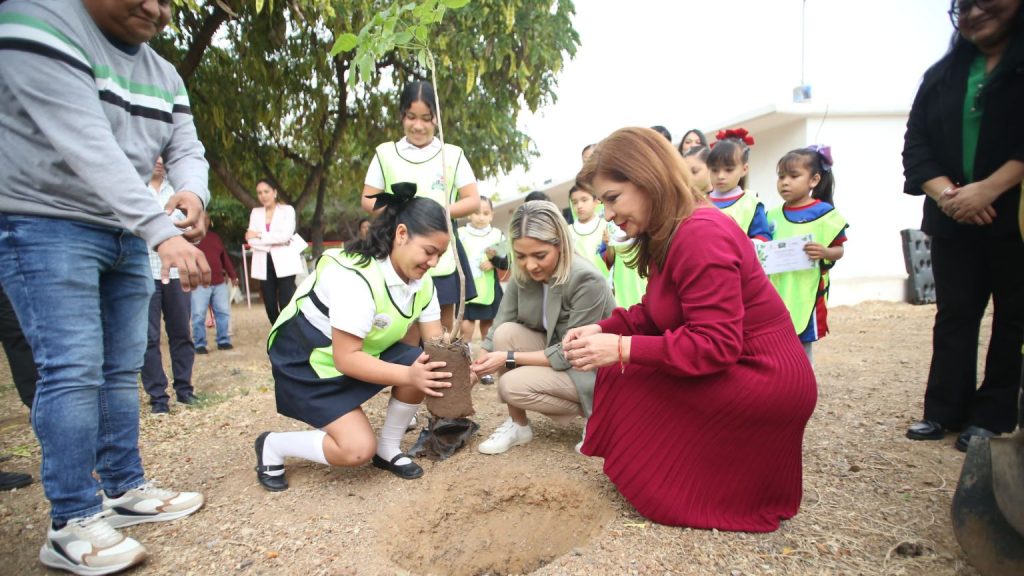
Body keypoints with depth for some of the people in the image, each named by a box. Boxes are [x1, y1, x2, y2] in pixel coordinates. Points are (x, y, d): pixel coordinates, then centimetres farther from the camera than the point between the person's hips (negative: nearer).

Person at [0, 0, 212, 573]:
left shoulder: (165, 75, 9)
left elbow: (186, 148, 3)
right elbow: (87, 146, -29)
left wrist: (192, 194, -22)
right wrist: (163, 230, -37)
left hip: (127, 235, 7)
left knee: (122, 370, 8)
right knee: (73, 369, -13)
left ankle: (125, 490, 19)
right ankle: (72, 524, -3)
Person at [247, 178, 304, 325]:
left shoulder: (287, 210, 3)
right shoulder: (255, 212, 14)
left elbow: (285, 235, -13)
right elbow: (251, 240, 1)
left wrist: (259, 235, -9)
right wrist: (274, 242, -11)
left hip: (284, 263, -4)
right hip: (264, 264, 4)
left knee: (286, 304, -11)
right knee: (270, 306, 6)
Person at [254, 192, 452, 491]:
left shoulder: (421, 281, -7)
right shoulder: (355, 276, -33)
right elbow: (346, 358, -32)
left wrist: (448, 368, -30)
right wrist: (408, 375, -39)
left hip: (364, 349, 8)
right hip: (307, 361, -7)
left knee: (424, 366, -17)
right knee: (358, 449, -19)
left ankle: (388, 449, 4)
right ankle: (272, 446, 6)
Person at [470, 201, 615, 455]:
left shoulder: (587, 280, -29)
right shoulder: (522, 275, -8)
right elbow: (497, 329, -7)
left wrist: (510, 358, -26)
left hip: (594, 370, -7)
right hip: (554, 353, 7)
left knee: (513, 385, -23)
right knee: (506, 333, -17)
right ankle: (518, 424, -2)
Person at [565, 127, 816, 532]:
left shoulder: (701, 234, -25)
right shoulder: (667, 236, 8)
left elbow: (716, 344, -28)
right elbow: (655, 313, 9)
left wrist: (623, 348, -29)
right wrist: (602, 329, -7)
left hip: (765, 381, -10)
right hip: (734, 375, 10)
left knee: (625, 378, -15)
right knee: (620, 369, 7)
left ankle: (664, 490, 4)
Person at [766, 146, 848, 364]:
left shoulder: (824, 213, -6)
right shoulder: (773, 215, 6)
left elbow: (840, 250, -2)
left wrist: (824, 252, -22)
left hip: (806, 293, -4)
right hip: (777, 293, 4)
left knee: (803, 347, 5)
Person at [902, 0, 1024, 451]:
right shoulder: (942, 74, 12)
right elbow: (916, 143, 3)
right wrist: (944, 194, -14)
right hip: (953, 219, 4)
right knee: (953, 314, 6)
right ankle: (944, 411, 14)